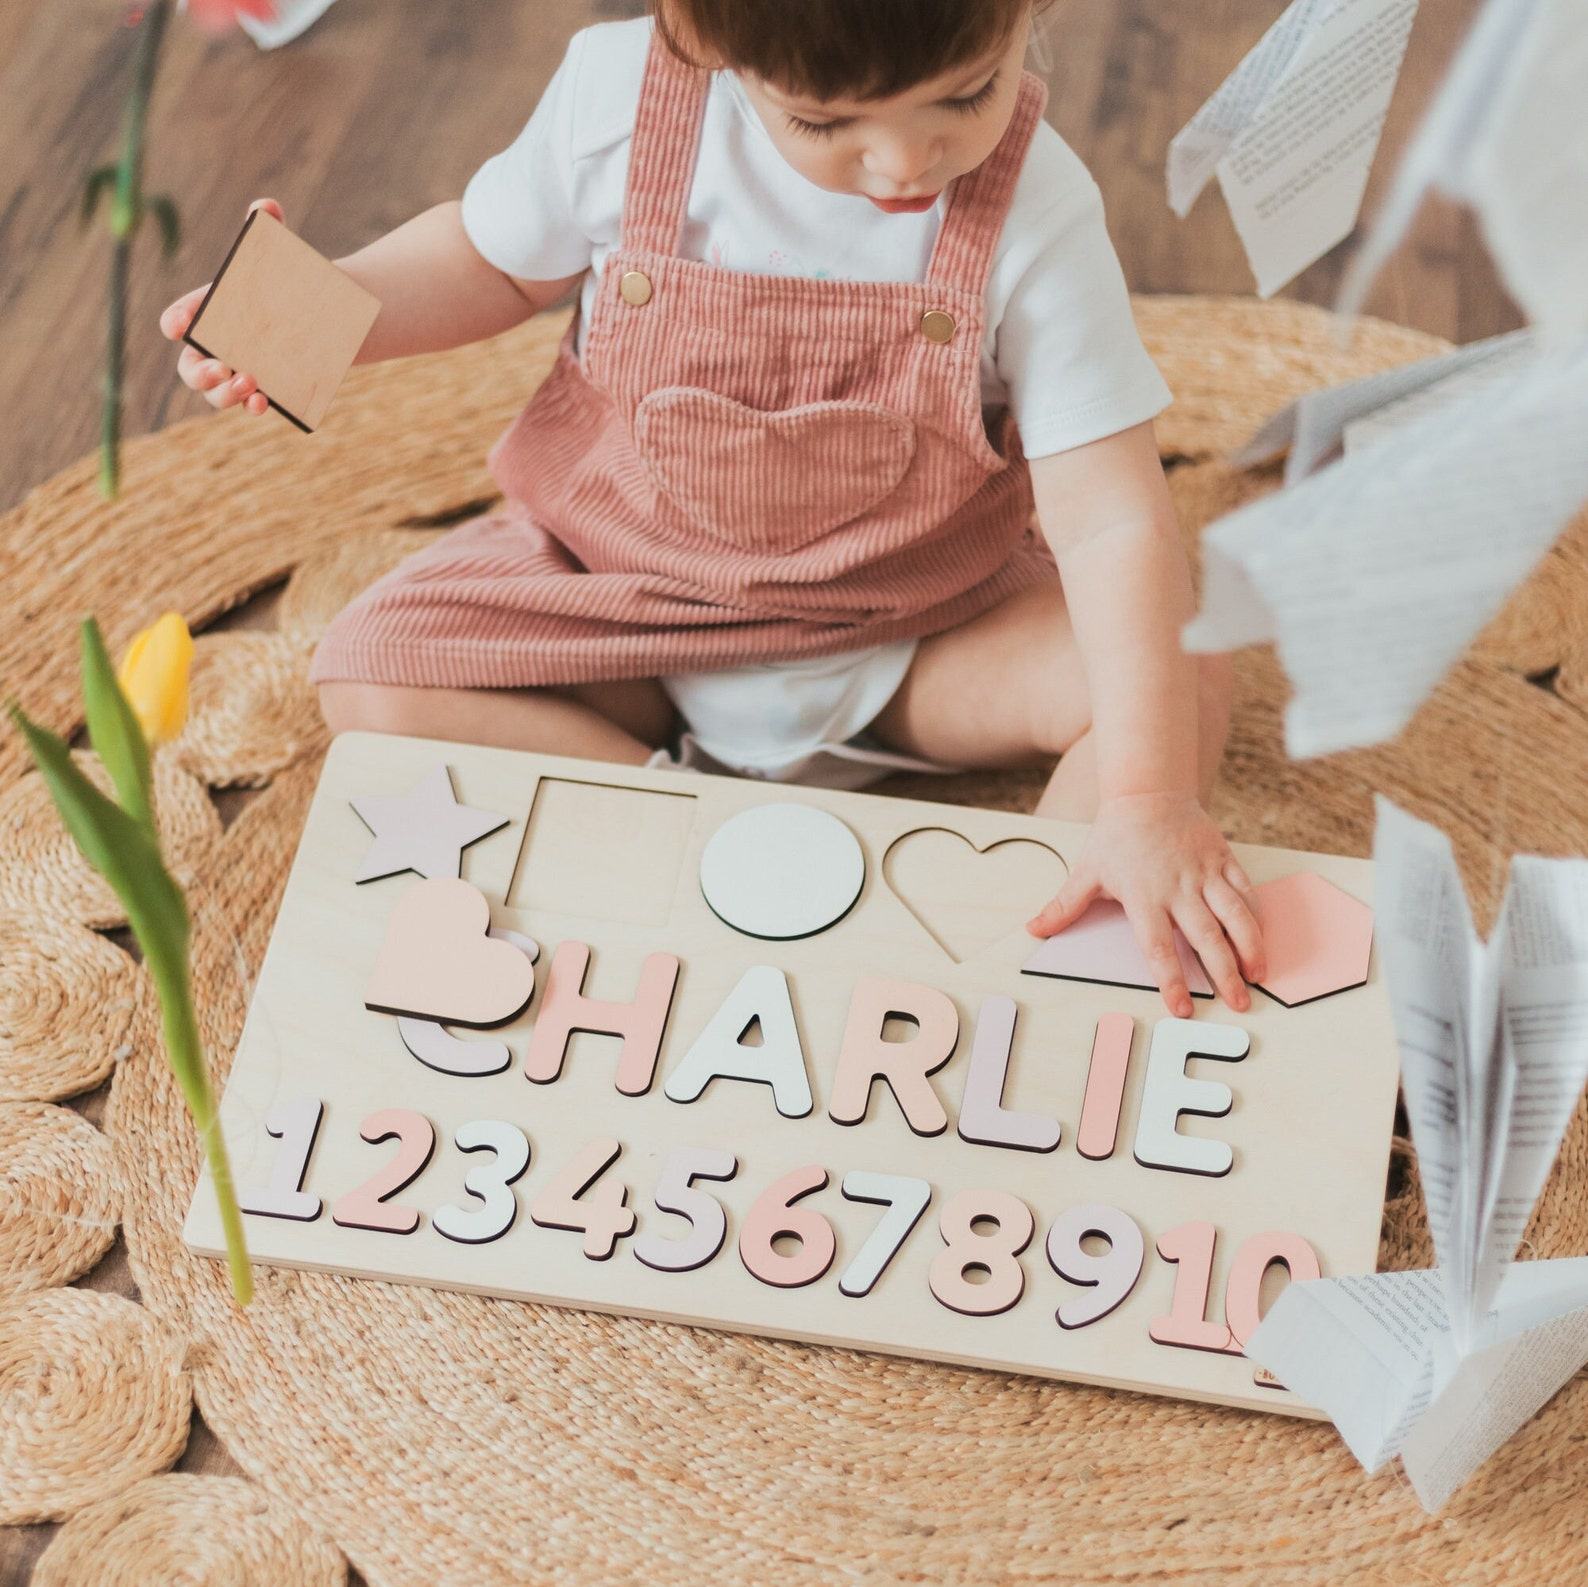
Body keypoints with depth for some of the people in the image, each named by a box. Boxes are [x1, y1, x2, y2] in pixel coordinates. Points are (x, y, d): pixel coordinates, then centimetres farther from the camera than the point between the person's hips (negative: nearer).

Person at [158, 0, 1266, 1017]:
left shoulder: (1036, 215, -24)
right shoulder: (618, 99, -19)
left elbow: (1112, 517, -26)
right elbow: (495, 260, 2)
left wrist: (1147, 798, -37)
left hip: (909, 629, -1)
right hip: (615, 576, 2)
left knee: (1185, 693, -23)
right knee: (373, 681, -20)